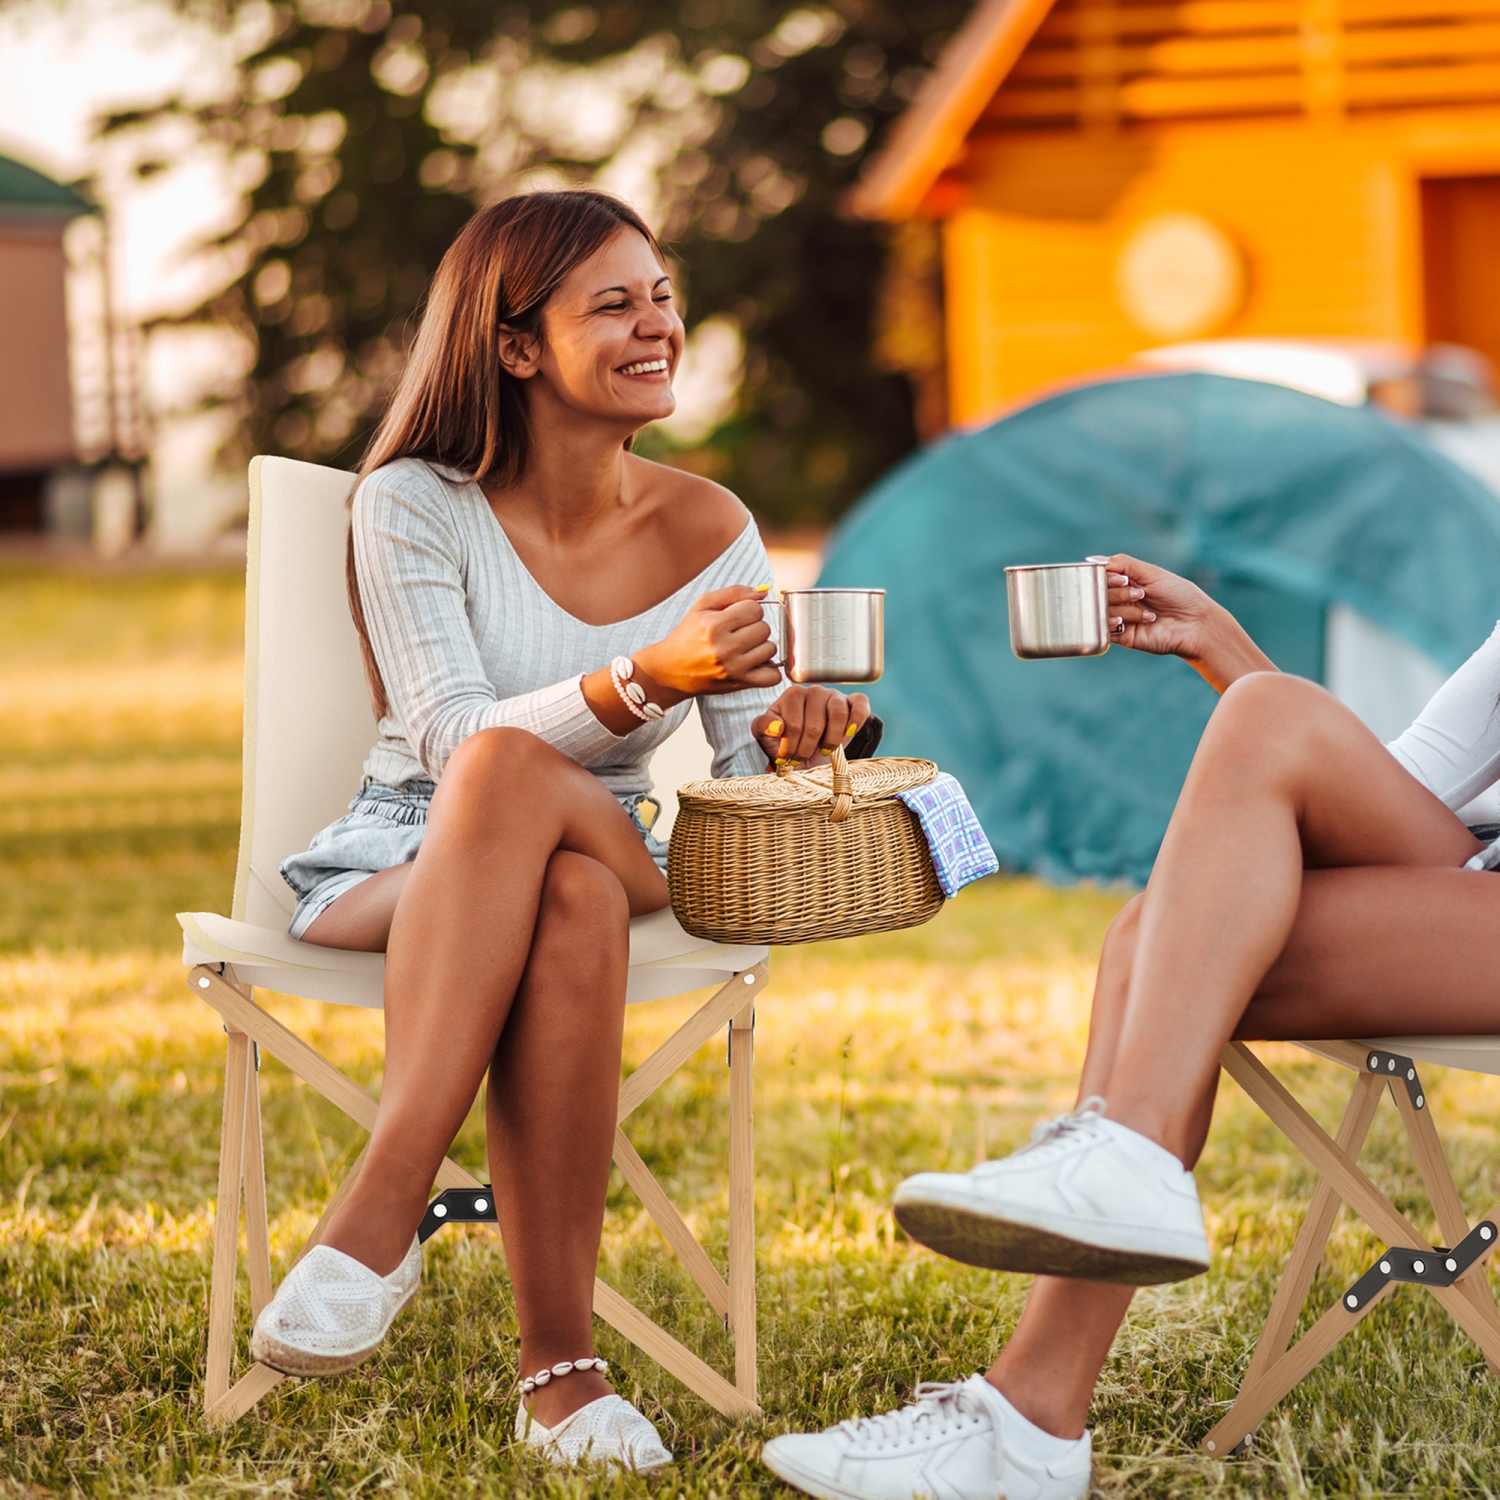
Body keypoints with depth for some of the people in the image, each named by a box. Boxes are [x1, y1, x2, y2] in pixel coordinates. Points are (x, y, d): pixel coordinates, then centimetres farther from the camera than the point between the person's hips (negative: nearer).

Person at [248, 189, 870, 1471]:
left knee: (576, 902, -38)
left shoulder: (707, 531, 4)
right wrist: (643, 682, -32)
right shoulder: (414, 503, -5)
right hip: (399, 865, -2)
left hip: (617, 867, 2)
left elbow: (745, 765, 1)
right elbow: (452, 740, -17)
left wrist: (788, 731, -24)